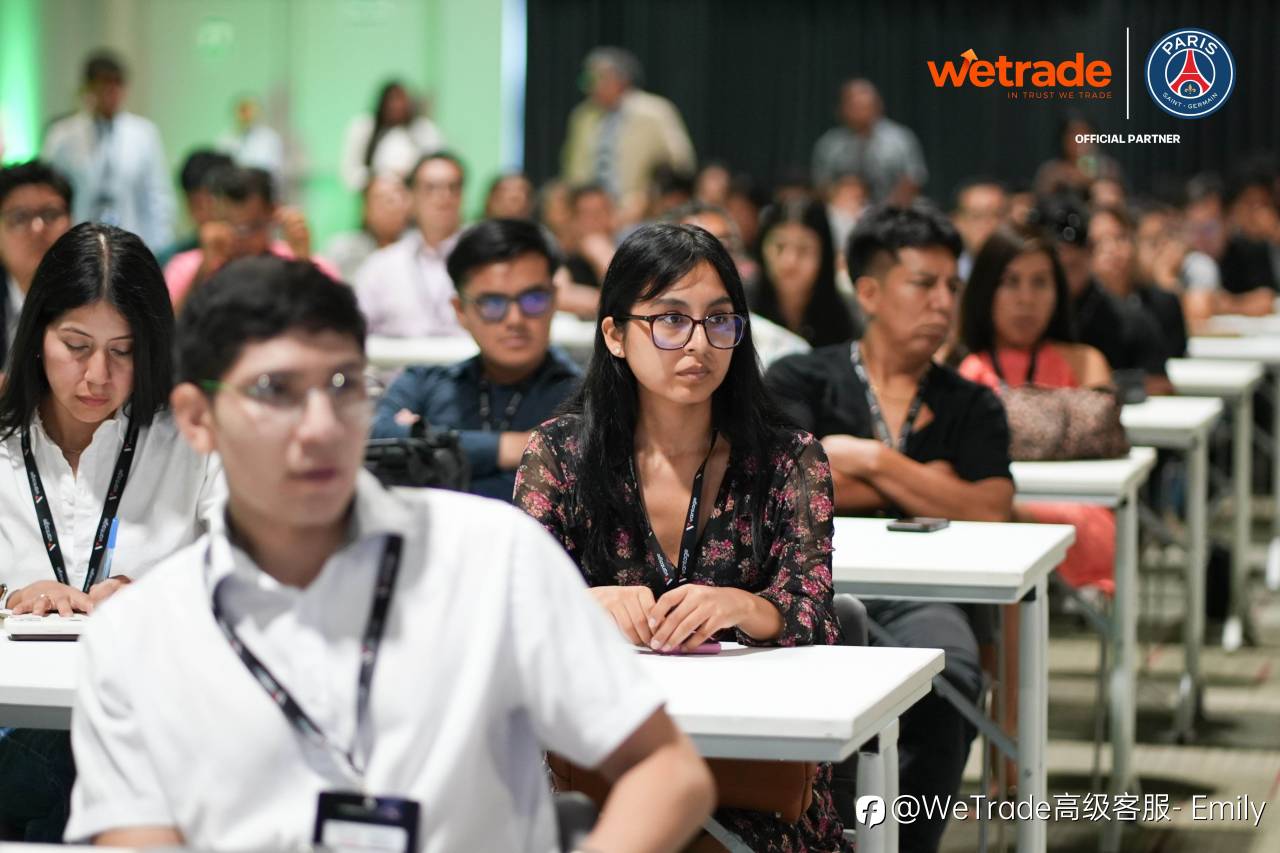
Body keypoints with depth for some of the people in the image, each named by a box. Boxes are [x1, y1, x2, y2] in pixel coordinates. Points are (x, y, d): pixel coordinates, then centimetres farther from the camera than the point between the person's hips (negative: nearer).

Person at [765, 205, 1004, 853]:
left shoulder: (972, 406, 24)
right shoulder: (800, 381, 19)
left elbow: (988, 513, 6)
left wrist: (870, 460, 2)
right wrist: (922, 483, 8)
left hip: (923, 593, 2)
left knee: (946, 680, -35)